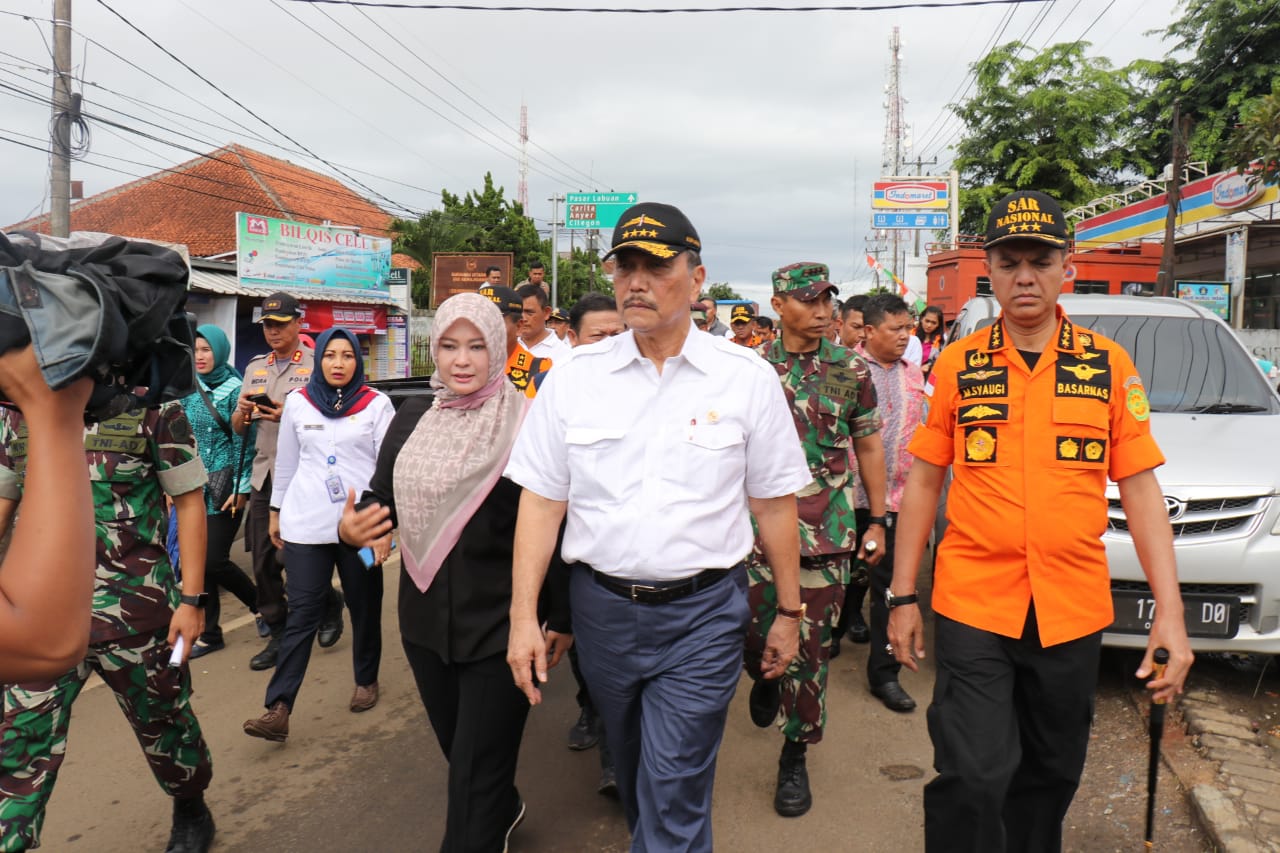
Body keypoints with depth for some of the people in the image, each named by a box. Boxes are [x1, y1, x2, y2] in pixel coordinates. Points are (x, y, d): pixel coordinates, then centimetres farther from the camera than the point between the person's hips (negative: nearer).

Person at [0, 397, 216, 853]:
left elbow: (188, 501, -6)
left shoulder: (150, 402, -7)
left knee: (162, 720, 15)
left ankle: (191, 814, 41)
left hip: (133, 605, -3)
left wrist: (191, 599, -9)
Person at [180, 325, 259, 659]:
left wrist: (241, 489, -13)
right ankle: (209, 633, 18)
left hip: (224, 485, -6)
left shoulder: (235, 389, -7)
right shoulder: (189, 391, 9)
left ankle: (261, 602, 19)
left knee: (213, 560, -7)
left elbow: (244, 443, -9)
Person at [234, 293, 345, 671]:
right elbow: (238, 428, 17)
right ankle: (278, 636, 21)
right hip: (263, 476, 6)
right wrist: (244, 411, -5)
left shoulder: (316, 364, -3)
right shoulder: (255, 367, 16)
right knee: (263, 562, 8)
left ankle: (329, 604, 24)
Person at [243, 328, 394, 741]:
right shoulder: (298, 402, 7)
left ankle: (366, 681, 32)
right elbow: (286, 461, 15)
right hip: (306, 524, 1)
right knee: (301, 614, -2)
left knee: (364, 608, 11)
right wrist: (276, 510, 18)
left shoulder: (376, 404, 0)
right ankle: (278, 709, -2)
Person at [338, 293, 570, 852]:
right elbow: (382, 496, 9)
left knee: (476, 773, 3)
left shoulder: (527, 424, -12)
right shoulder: (412, 417, 3)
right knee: (459, 749, 24)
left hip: (500, 625, -5)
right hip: (425, 620, 6)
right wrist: (353, 526, -14)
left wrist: (561, 617, -6)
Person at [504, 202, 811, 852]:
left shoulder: (747, 377, -5)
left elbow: (774, 505, 1)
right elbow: (541, 501, 0)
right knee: (632, 770, 23)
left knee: (674, 798, -2)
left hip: (703, 611, -3)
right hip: (601, 607, 3)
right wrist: (524, 617, -3)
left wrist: (788, 613, 4)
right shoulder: (574, 378, -1)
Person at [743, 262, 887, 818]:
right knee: (755, 635, 8)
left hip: (827, 532, 0)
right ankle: (765, 680, 45)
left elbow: (868, 447, 8)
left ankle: (795, 756, 22)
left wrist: (878, 519, 7)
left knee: (810, 647, 4)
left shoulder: (852, 370, 2)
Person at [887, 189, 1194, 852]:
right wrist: (903, 597, 3)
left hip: (1073, 611, 2)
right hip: (974, 604, -2)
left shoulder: (1109, 366, 2)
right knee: (973, 780, -8)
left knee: (1050, 777, 17)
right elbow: (924, 482, 4)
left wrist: (1170, 612, -4)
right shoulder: (956, 366, 0)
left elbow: (1139, 489, 3)